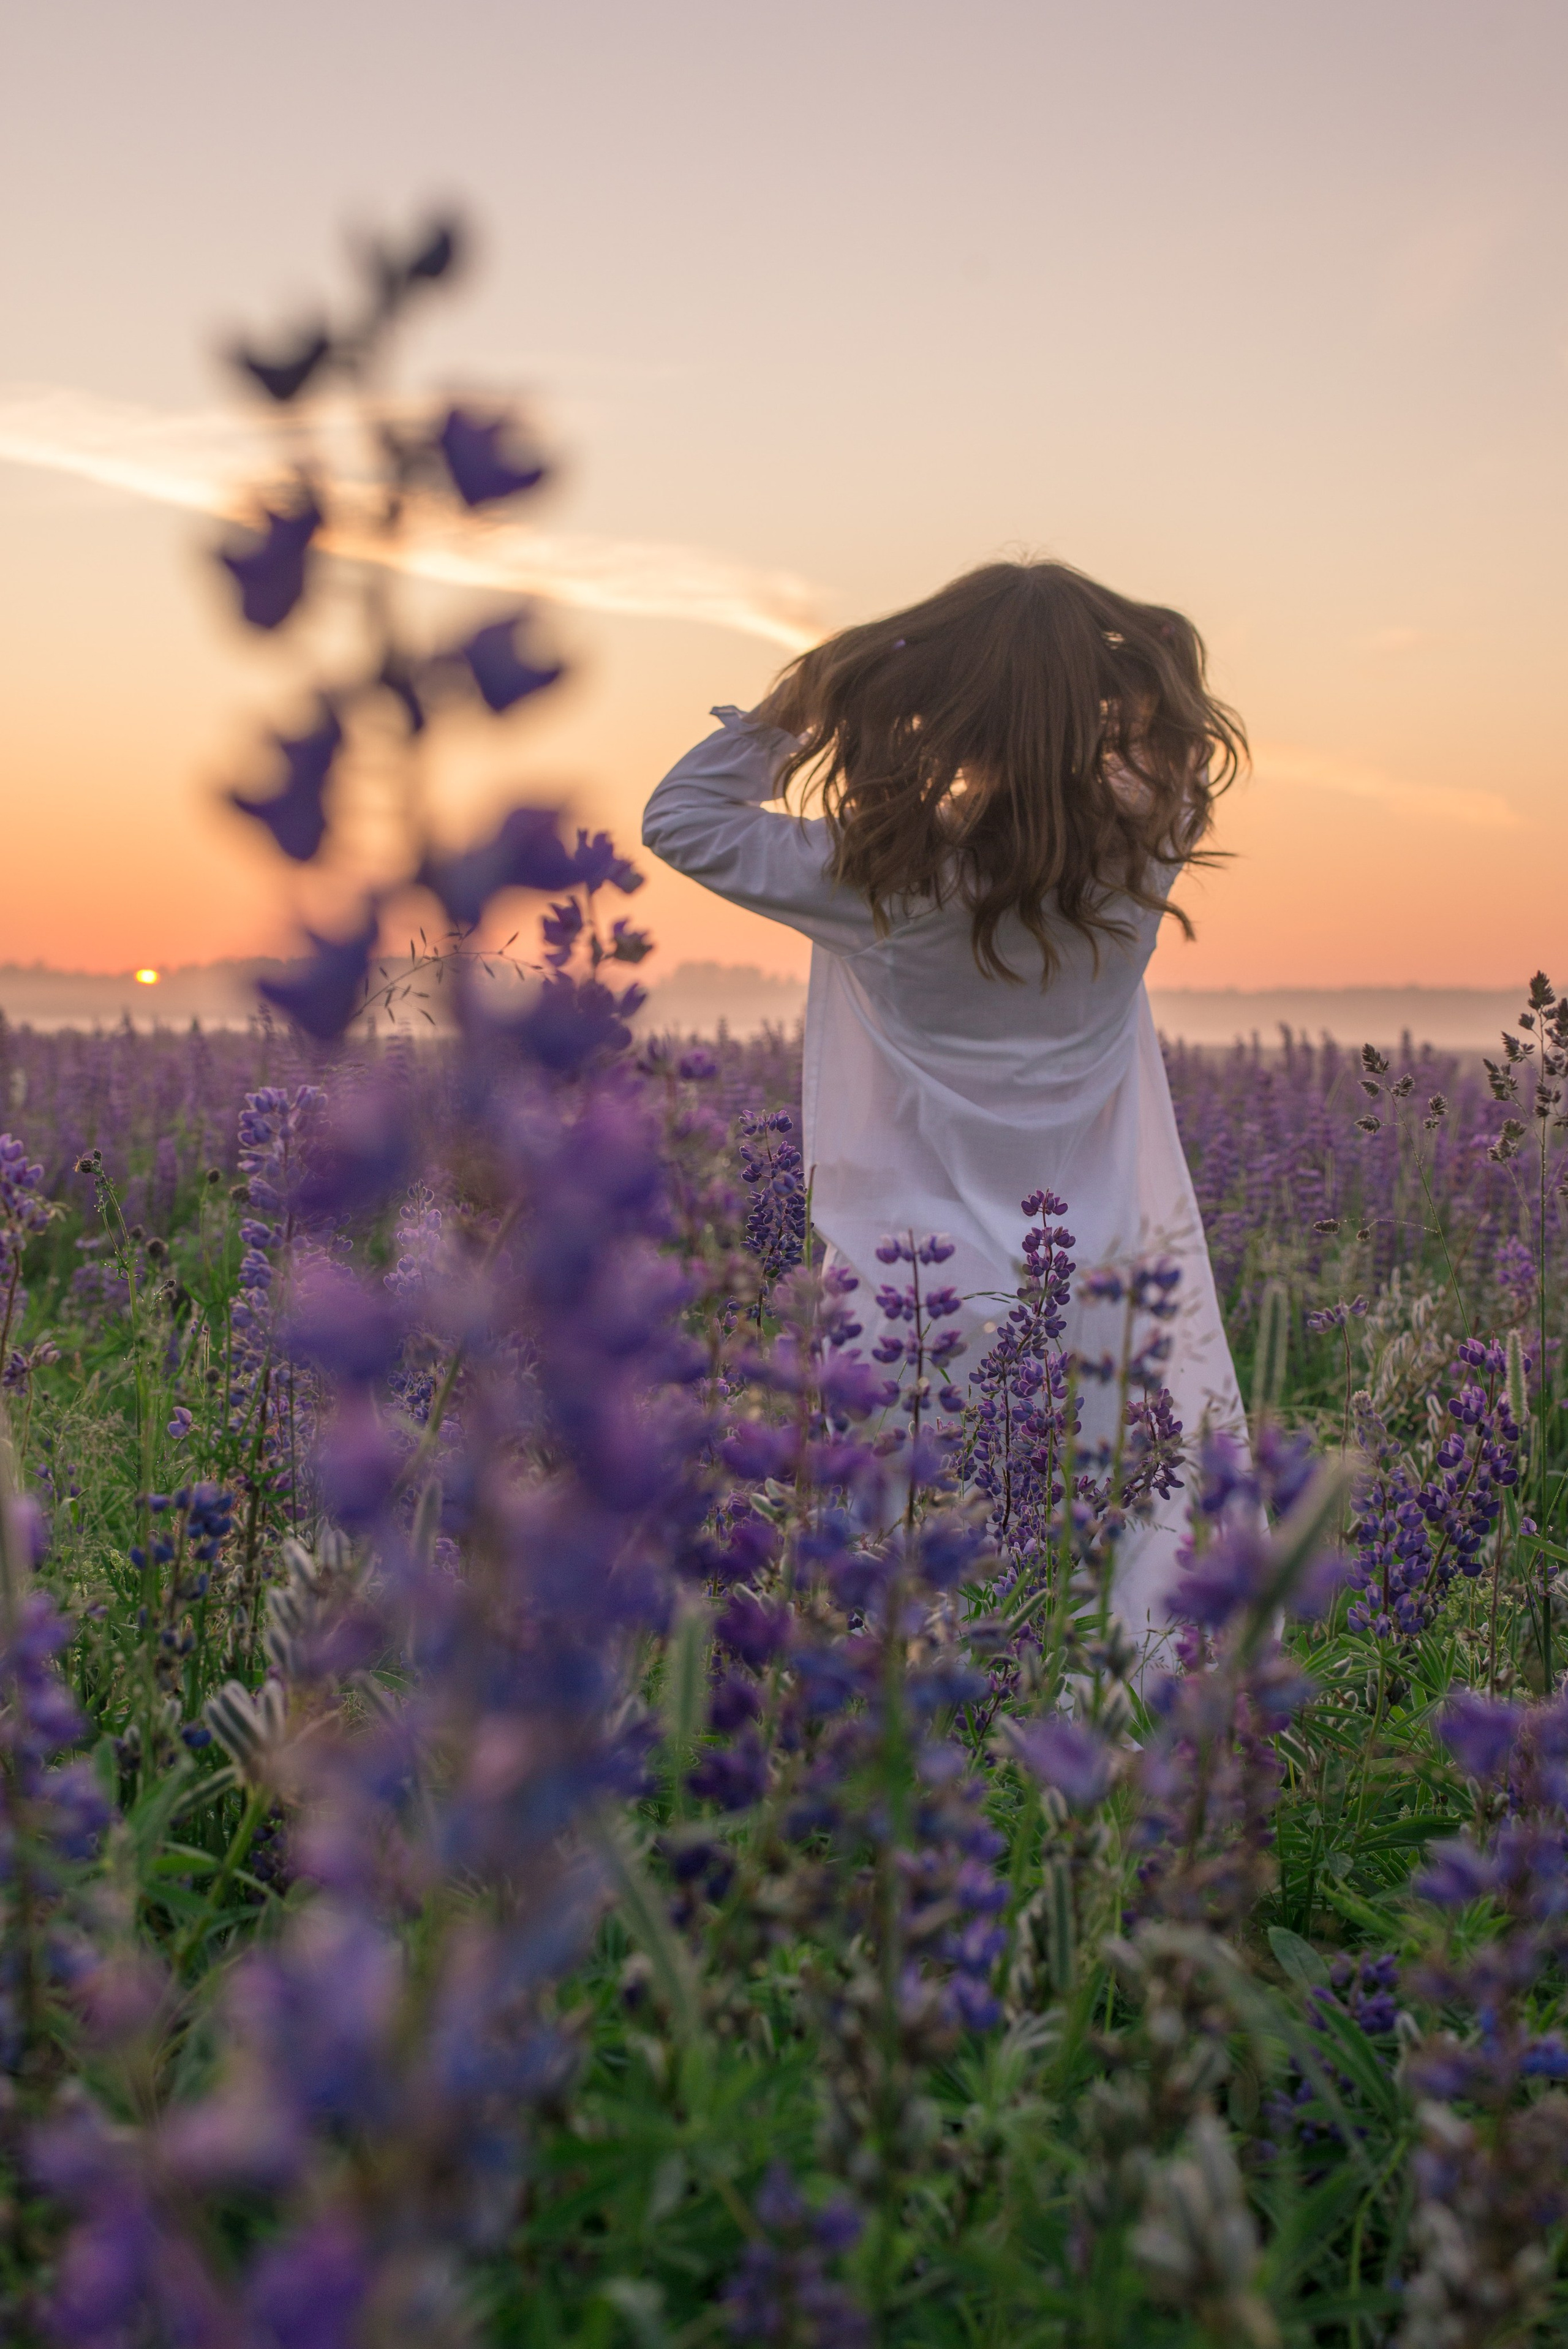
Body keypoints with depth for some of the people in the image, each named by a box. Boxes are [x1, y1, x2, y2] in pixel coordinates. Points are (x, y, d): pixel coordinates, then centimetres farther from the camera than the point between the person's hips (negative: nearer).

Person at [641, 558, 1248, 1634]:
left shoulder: (888, 875, -17)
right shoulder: (1139, 859, -10)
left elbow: (681, 815, -4)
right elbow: (1181, 733, 14)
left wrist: (808, 691, -6)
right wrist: (1071, 640, 3)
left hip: (920, 1309, -2)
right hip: (1105, 1300, 2)